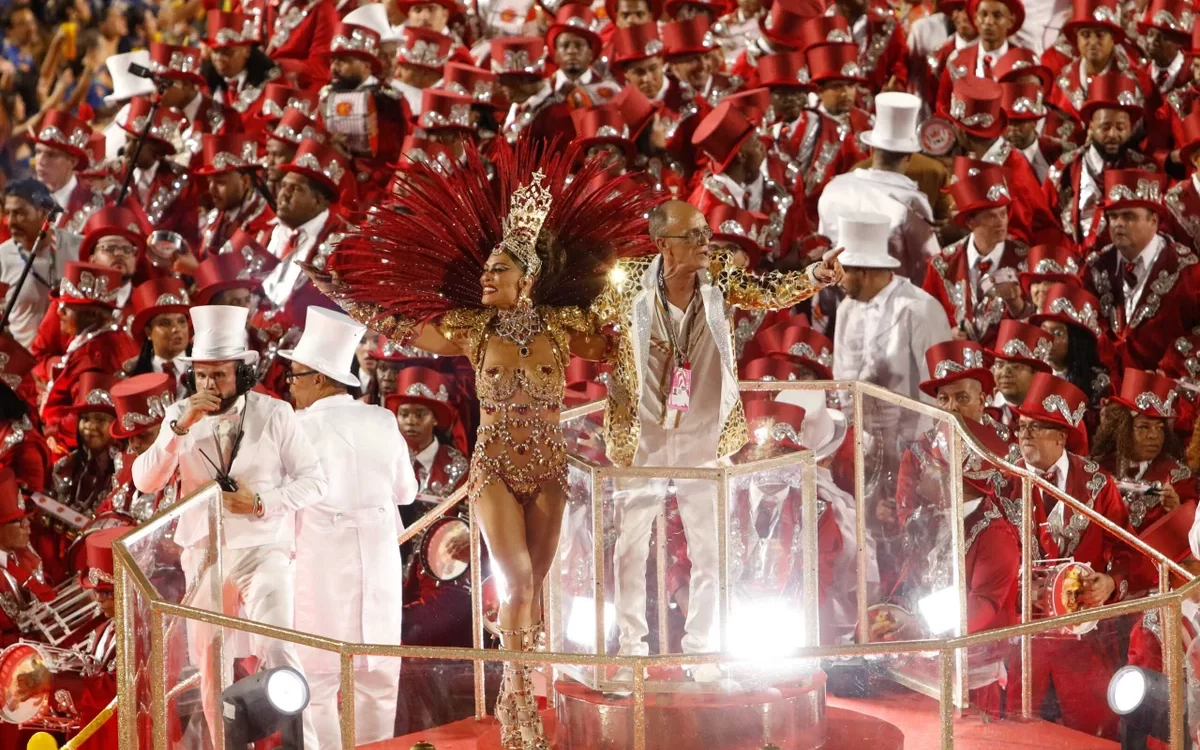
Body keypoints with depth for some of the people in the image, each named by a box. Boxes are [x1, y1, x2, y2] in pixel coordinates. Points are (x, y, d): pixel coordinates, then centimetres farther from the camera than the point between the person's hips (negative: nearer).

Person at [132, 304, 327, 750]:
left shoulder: (274, 415, -6)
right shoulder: (180, 417, 0)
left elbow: (314, 481, -3)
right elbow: (144, 482, -9)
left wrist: (261, 504, -17)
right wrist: (181, 428, -21)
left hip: (263, 550, -3)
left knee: (276, 651, -20)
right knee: (210, 664, 10)